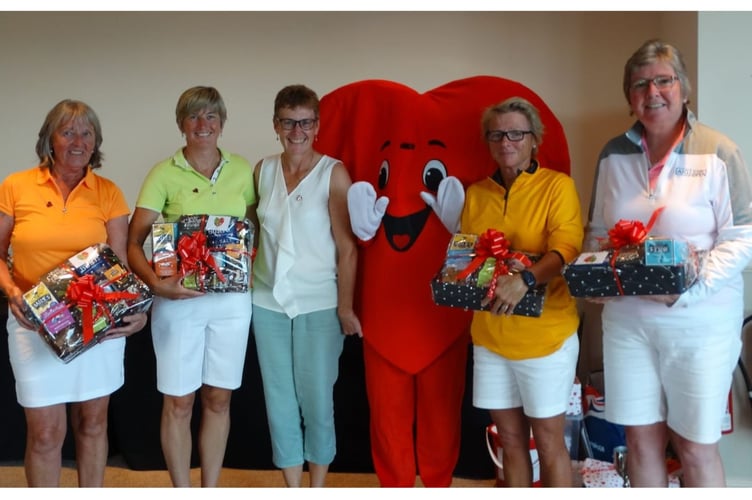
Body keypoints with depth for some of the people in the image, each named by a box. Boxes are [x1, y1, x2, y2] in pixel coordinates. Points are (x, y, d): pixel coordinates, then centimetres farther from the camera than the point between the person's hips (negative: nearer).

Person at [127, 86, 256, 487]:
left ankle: (210, 490, 27)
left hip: (232, 299, 3)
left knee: (218, 398, 12)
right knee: (178, 402, 5)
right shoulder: (164, 174, -4)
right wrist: (155, 283, -24)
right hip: (178, 300, -2)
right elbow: (134, 241, -8)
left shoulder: (242, 169, 5)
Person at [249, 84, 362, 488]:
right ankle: (292, 487, 25)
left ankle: (317, 488, 24)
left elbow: (347, 247, -8)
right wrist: (245, 286, 6)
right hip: (268, 302, 4)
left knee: (316, 400, 5)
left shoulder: (333, 173, -8)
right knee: (279, 401, 10)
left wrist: (345, 305, -10)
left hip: (319, 304, -4)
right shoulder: (263, 170, 5)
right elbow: (253, 231, 12)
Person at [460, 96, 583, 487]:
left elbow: (566, 250, -19)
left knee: (548, 440, 8)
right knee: (511, 440, 15)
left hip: (545, 335, -4)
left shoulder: (557, 185, -6)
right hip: (490, 336, 5)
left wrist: (524, 279, -36)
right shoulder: (475, 194, 8)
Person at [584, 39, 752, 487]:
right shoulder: (614, 155, 6)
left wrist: (692, 286, -21)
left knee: (695, 446, 6)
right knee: (641, 438, 12)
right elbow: (598, 230, 14)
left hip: (700, 321, -3)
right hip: (627, 318, 4)